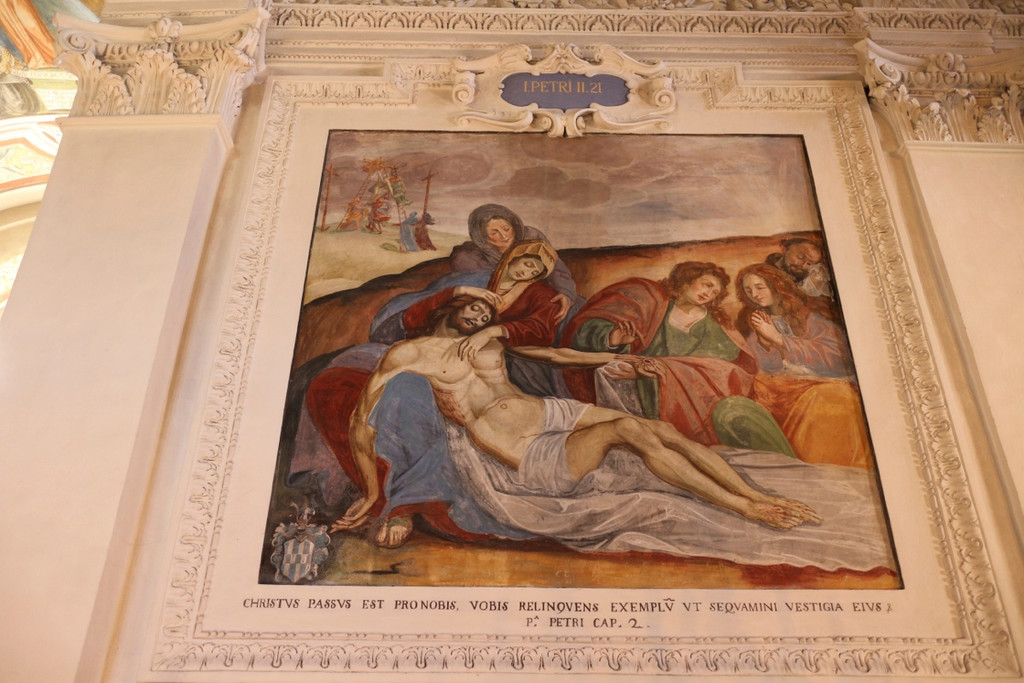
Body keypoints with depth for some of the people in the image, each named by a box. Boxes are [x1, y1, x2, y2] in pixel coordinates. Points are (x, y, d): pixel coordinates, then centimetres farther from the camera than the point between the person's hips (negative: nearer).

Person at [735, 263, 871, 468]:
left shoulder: (806, 313, 7)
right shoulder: (754, 321, 15)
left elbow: (835, 353, -6)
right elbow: (768, 367, 6)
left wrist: (778, 339, -10)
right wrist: (764, 342, -15)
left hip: (827, 380, -2)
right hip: (782, 387, 2)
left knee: (830, 397, -35)